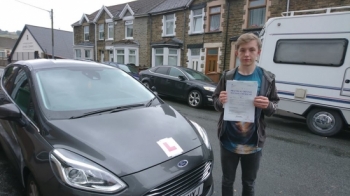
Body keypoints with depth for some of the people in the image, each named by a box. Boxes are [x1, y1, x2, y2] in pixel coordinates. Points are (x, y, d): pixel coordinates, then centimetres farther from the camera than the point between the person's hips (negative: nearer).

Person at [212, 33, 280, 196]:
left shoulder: (267, 78, -5)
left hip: (253, 143, 0)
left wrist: (268, 106, -21)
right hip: (229, 140, 0)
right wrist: (220, 102, -21)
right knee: (227, 181, 20)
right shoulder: (228, 77, -5)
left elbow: (274, 106, 2)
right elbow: (216, 104, 2)